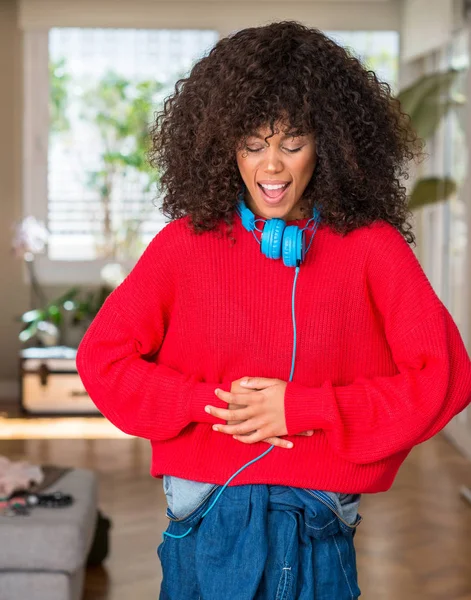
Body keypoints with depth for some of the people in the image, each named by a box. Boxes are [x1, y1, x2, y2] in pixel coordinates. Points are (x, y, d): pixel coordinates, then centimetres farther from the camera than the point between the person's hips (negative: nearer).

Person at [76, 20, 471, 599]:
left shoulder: (370, 245, -4)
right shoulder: (185, 242, 0)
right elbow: (102, 357, 1)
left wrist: (303, 409, -13)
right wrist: (211, 403, -11)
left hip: (319, 525, -1)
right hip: (207, 523, 1)